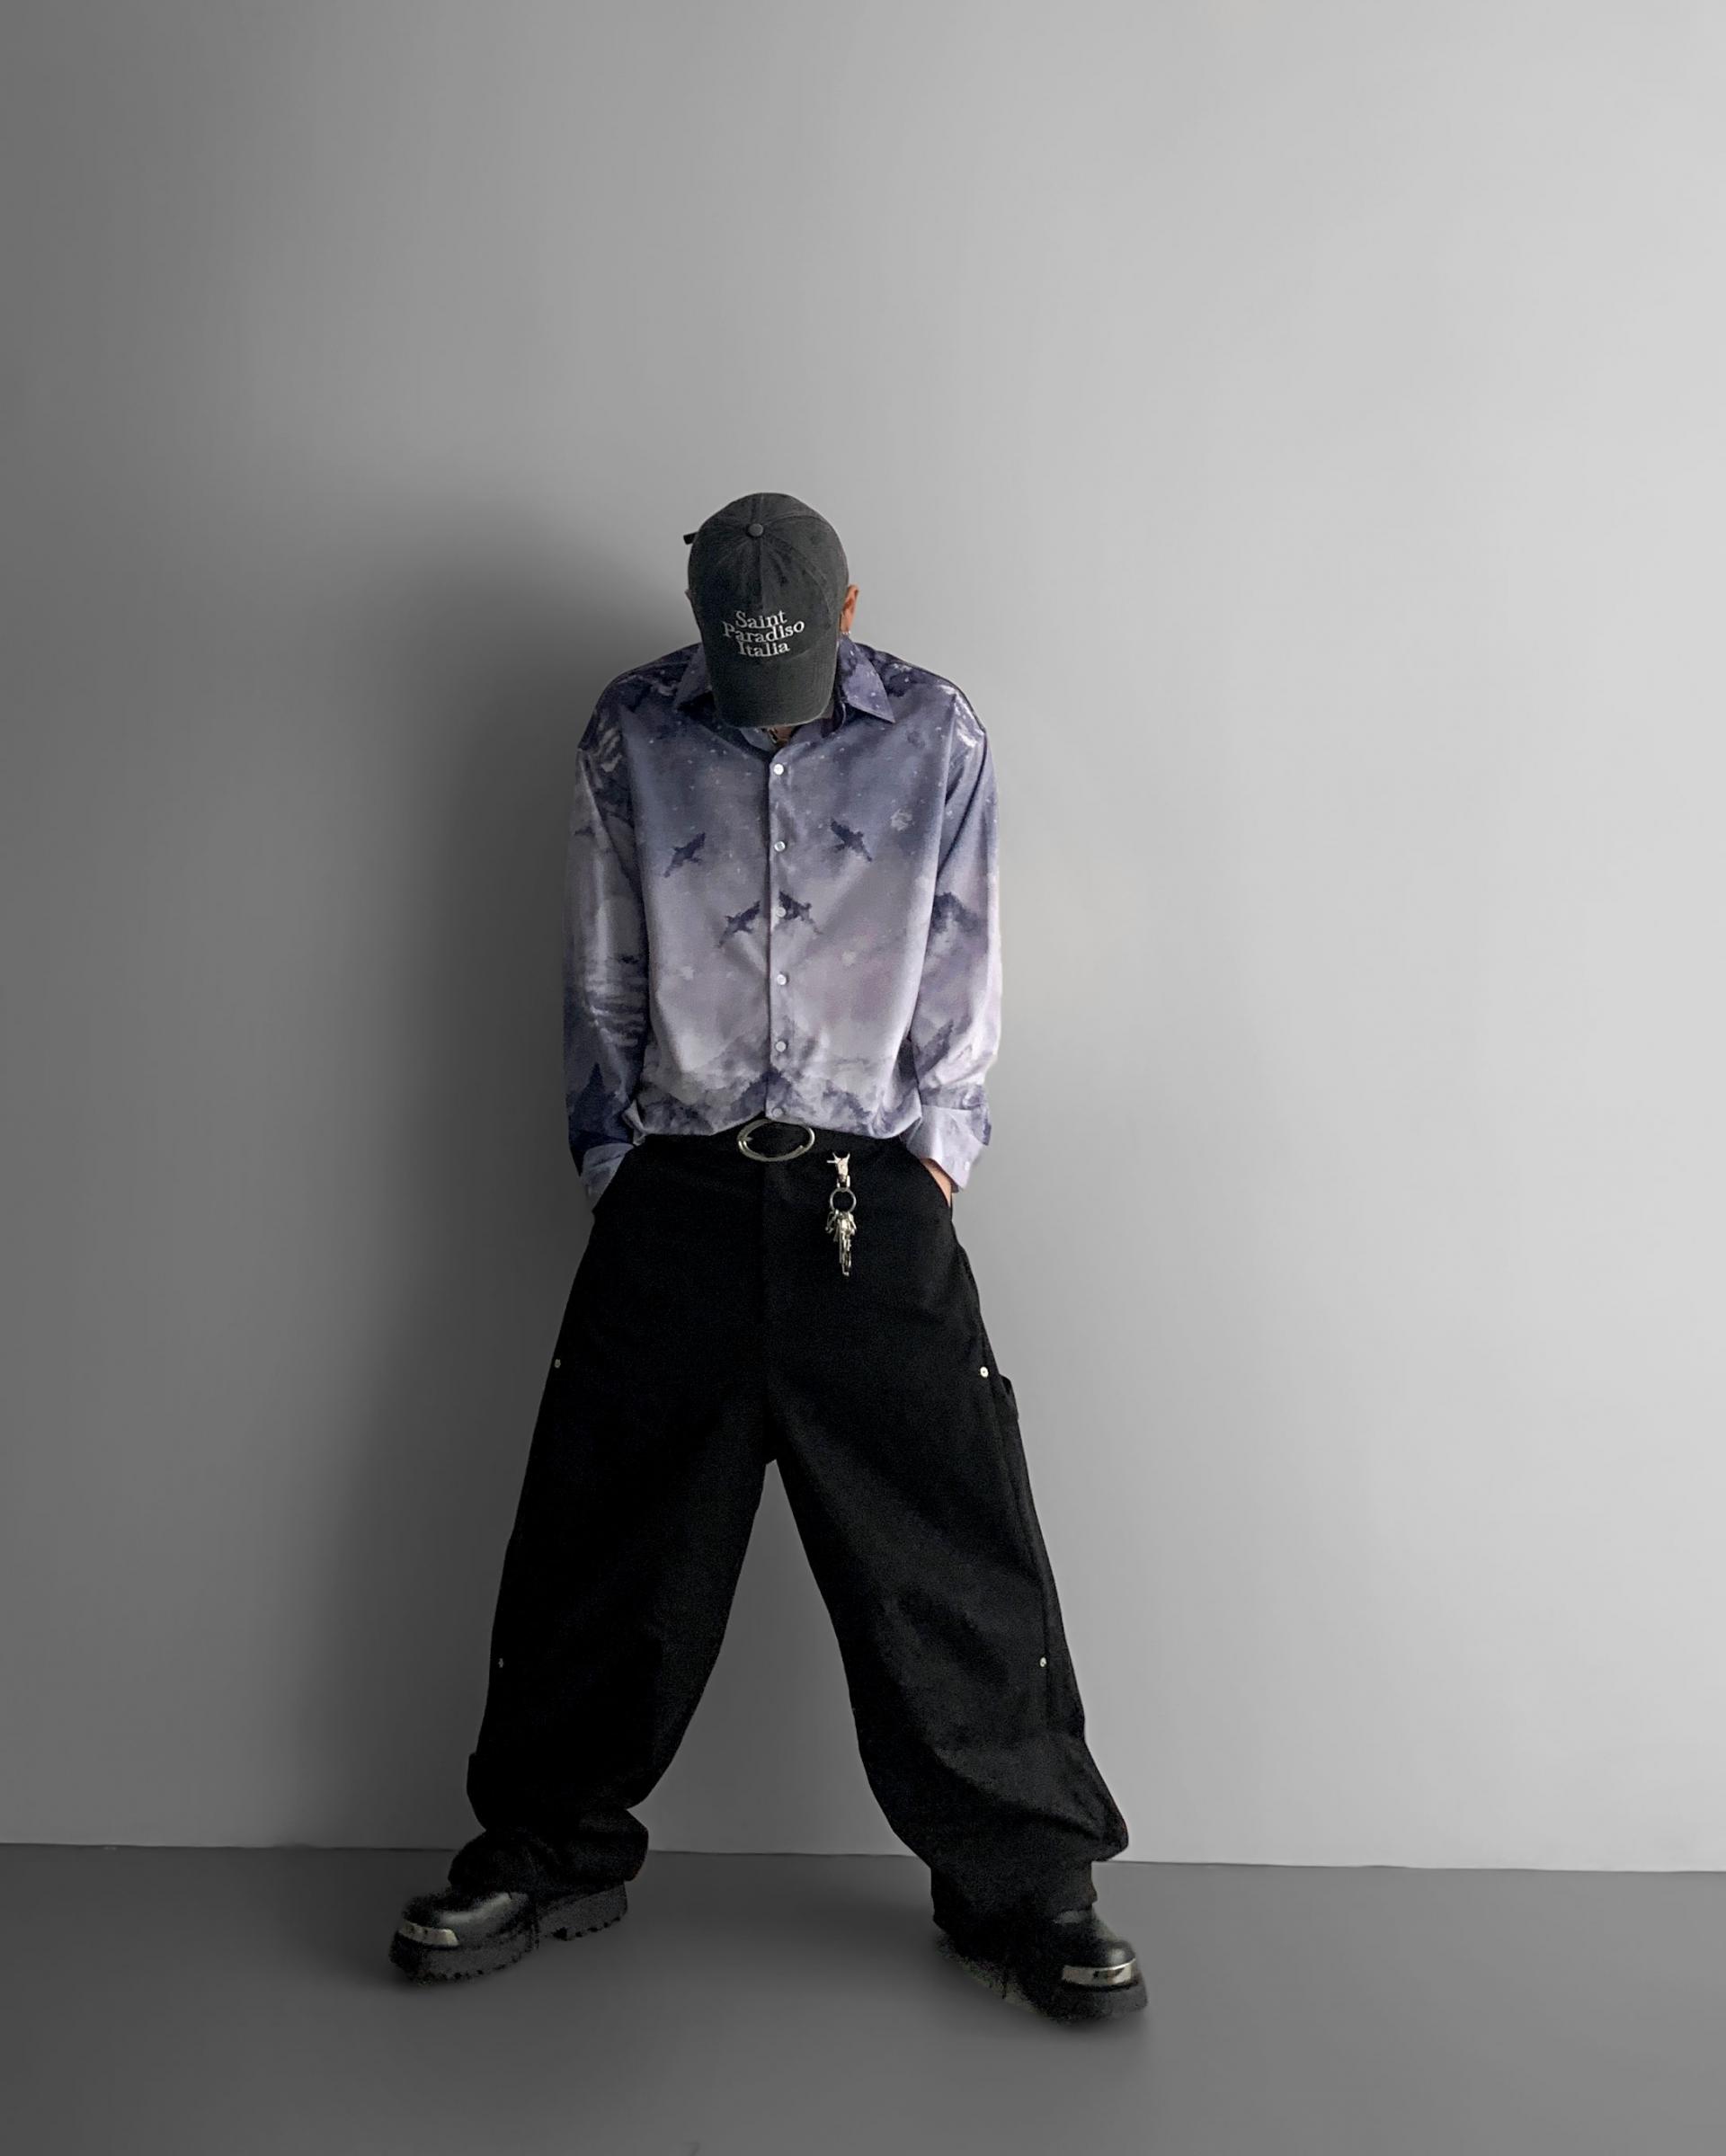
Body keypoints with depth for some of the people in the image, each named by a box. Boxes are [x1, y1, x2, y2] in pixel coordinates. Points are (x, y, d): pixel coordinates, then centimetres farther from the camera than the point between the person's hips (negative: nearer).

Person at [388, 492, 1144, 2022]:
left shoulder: (936, 735, 4)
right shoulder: (631, 736, 6)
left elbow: (964, 973, 8)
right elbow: (601, 978, 10)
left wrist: (937, 1149, 1)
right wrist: (614, 1159, 6)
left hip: (872, 1192, -1)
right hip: (677, 1193, 1)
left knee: (951, 1541, -3)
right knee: (609, 1536, 7)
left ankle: (1026, 1880, 12)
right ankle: (551, 1854, 26)